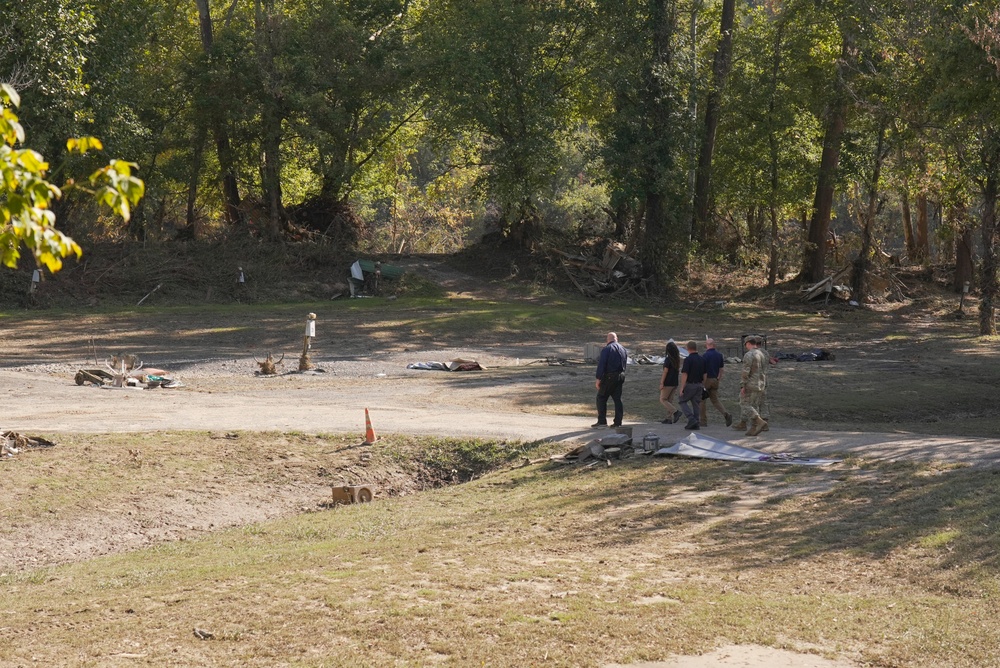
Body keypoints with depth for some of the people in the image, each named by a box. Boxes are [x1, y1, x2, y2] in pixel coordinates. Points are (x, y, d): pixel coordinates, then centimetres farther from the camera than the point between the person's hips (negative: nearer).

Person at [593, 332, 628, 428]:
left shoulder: (606, 349, -11)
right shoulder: (623, 349, 11)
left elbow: (601, 365, -15)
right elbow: (624, 364, 15)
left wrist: (598, 379, -13)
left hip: (609, 377, -6)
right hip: (620, 376, 6)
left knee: (601, 398, 2)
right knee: (617, 398, 8)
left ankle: (602, 421, -3)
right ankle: (618, 422, 5)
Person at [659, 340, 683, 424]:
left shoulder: (668, 359, -15)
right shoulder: (677, 359, 6)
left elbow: (665, 371, -17)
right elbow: (678, 371, 12)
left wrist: (662, 383, -14)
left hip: (668, 383, -7)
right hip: (675, 382, 7)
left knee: (663, 399, 2)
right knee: (669, 400, 14)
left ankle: (676, 412, -14)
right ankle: (669, 418, 11)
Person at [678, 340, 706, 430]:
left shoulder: (688, 359, -14)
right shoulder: (702, 359, 7)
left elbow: (684, 375, -17)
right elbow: (704, 375, 12)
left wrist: (682, 388, -14)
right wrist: (703, 386, 20)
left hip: (690, 385, -6)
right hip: (699, 385, 6)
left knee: (683, 401, 7)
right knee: (696, 403, 10)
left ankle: (691, 419, -9)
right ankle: (695, 424, 9)